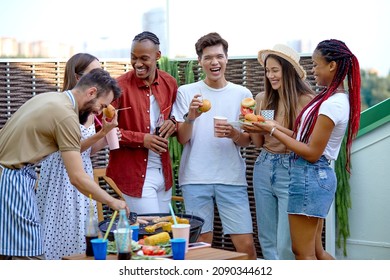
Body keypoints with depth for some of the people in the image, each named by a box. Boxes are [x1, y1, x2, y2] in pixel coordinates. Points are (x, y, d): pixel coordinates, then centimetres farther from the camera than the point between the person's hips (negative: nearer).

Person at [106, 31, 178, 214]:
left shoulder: (170, 83, 5)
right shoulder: (120, 86, -12)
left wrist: (172, 124, -4)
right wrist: (141, 139, -19)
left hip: (163, 171, 6)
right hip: (133, 173, -6)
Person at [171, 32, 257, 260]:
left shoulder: (242, 94, 8)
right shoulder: (186, 93, 5)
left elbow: (247, 141, 9)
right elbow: (182, 139, 1)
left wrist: (233, 134, -14)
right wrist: (190, 117, -19)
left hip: (232, 177, 1)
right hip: (196, 178, -1)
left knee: (246, 244, -2)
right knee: (202, 243, 4)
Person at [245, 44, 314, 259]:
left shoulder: (305, 100, -10)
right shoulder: (262, 99, 6)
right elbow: (258, 143, 13)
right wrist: (251, 127, -7)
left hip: (291, 171, -6)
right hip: (264, 168, 6)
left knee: (286, 245, -5)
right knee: (267, 240, 12)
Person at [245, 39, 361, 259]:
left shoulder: (332, 104, -19)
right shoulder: (340, 99, 11)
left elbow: (312, 152, -18)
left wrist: (274, 131, -13)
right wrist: (277, 127, 7)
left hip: (310, 175, -10)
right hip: (319, 174, 10)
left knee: (304, 252, -1)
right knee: (316, 251, 17)